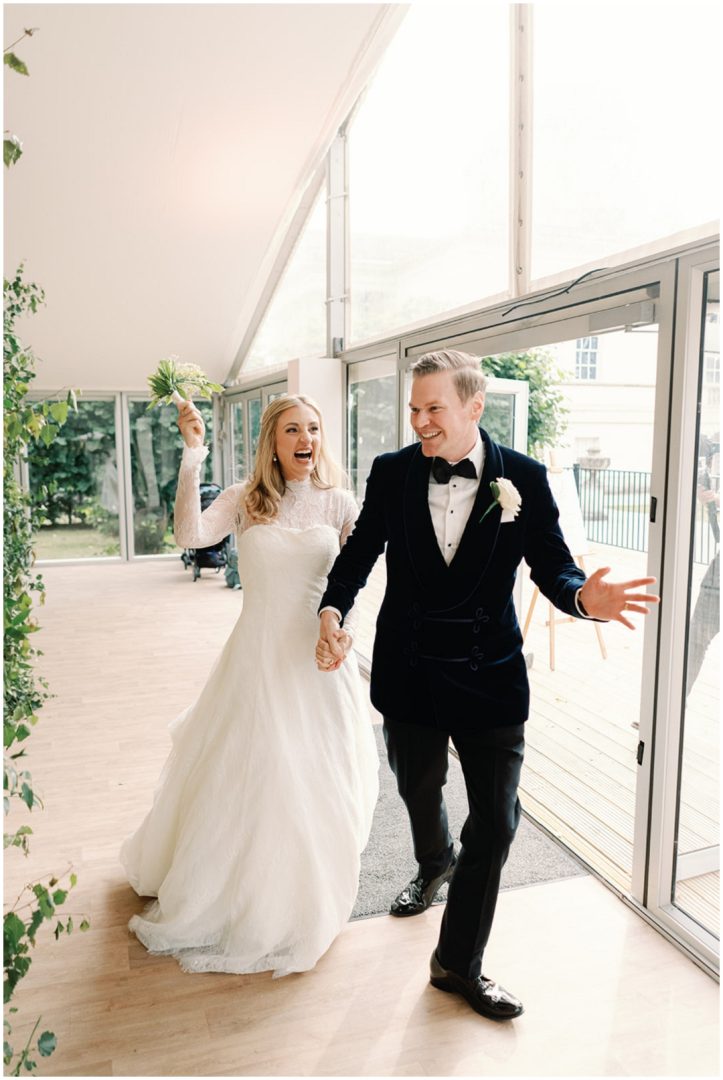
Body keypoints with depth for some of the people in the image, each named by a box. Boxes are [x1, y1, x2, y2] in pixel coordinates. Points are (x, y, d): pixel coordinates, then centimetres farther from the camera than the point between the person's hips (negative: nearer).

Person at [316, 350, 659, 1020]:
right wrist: (332, 609, -16)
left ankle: (459, 963, 26)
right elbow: (360, 550, 1)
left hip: (489, 679, -1)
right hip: (408, 674, 2)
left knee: (495, 822, 3)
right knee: (419, 791, 24)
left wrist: (583, 596, -30)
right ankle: (435, 865, 59)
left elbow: (551, 565, -7)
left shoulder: (523, 478, -9)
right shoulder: (391, 472, -6)